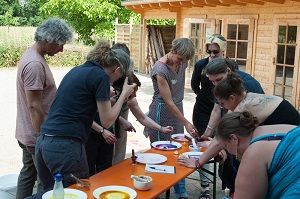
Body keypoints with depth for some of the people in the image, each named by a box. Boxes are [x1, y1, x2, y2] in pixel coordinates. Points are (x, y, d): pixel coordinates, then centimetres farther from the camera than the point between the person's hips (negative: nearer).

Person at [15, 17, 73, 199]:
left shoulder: (33, 55, 8)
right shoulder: (35, 64, -23)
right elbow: (34, 106, -24)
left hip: (29, 134, 10)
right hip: (38, 136, -10)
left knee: (28, 174, 19)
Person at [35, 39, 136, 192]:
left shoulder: (78, 70, 17)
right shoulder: (101, 76, -7)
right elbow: (107, 121, -3)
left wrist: (101, 130, 31)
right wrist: (124, 94, 8)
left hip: (43, 143, 9)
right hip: (65, 146, -8)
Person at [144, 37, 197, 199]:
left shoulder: (182, 62, -1)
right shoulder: (160, 69, -22)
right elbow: (168, 101, -21)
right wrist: (186, 122, -19)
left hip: (177, 108, 6)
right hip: (163, 112, -6)